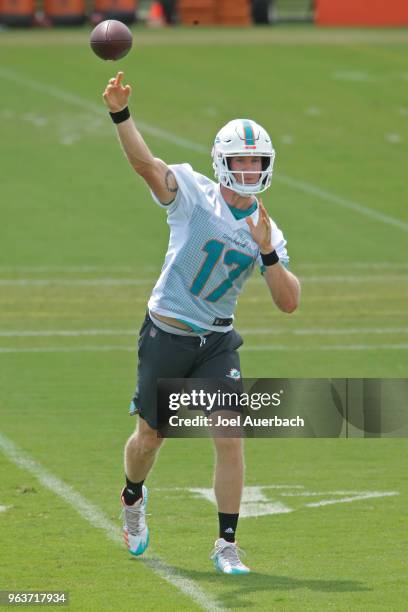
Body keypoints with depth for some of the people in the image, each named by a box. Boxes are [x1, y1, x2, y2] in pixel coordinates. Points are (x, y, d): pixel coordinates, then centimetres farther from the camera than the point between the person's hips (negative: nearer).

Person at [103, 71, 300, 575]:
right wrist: (120, 114, -48)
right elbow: (145, 163, -30)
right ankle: (133, 497, 44)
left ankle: (226, 545, 0)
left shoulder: (267, 230, 0)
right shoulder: (193, 194, -11)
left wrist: (266, 251, -19)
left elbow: (289, 303, -4)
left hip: (217, 343, 2)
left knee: (230, 438, -10)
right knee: (151, 436, 10)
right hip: (166, 334, -2)